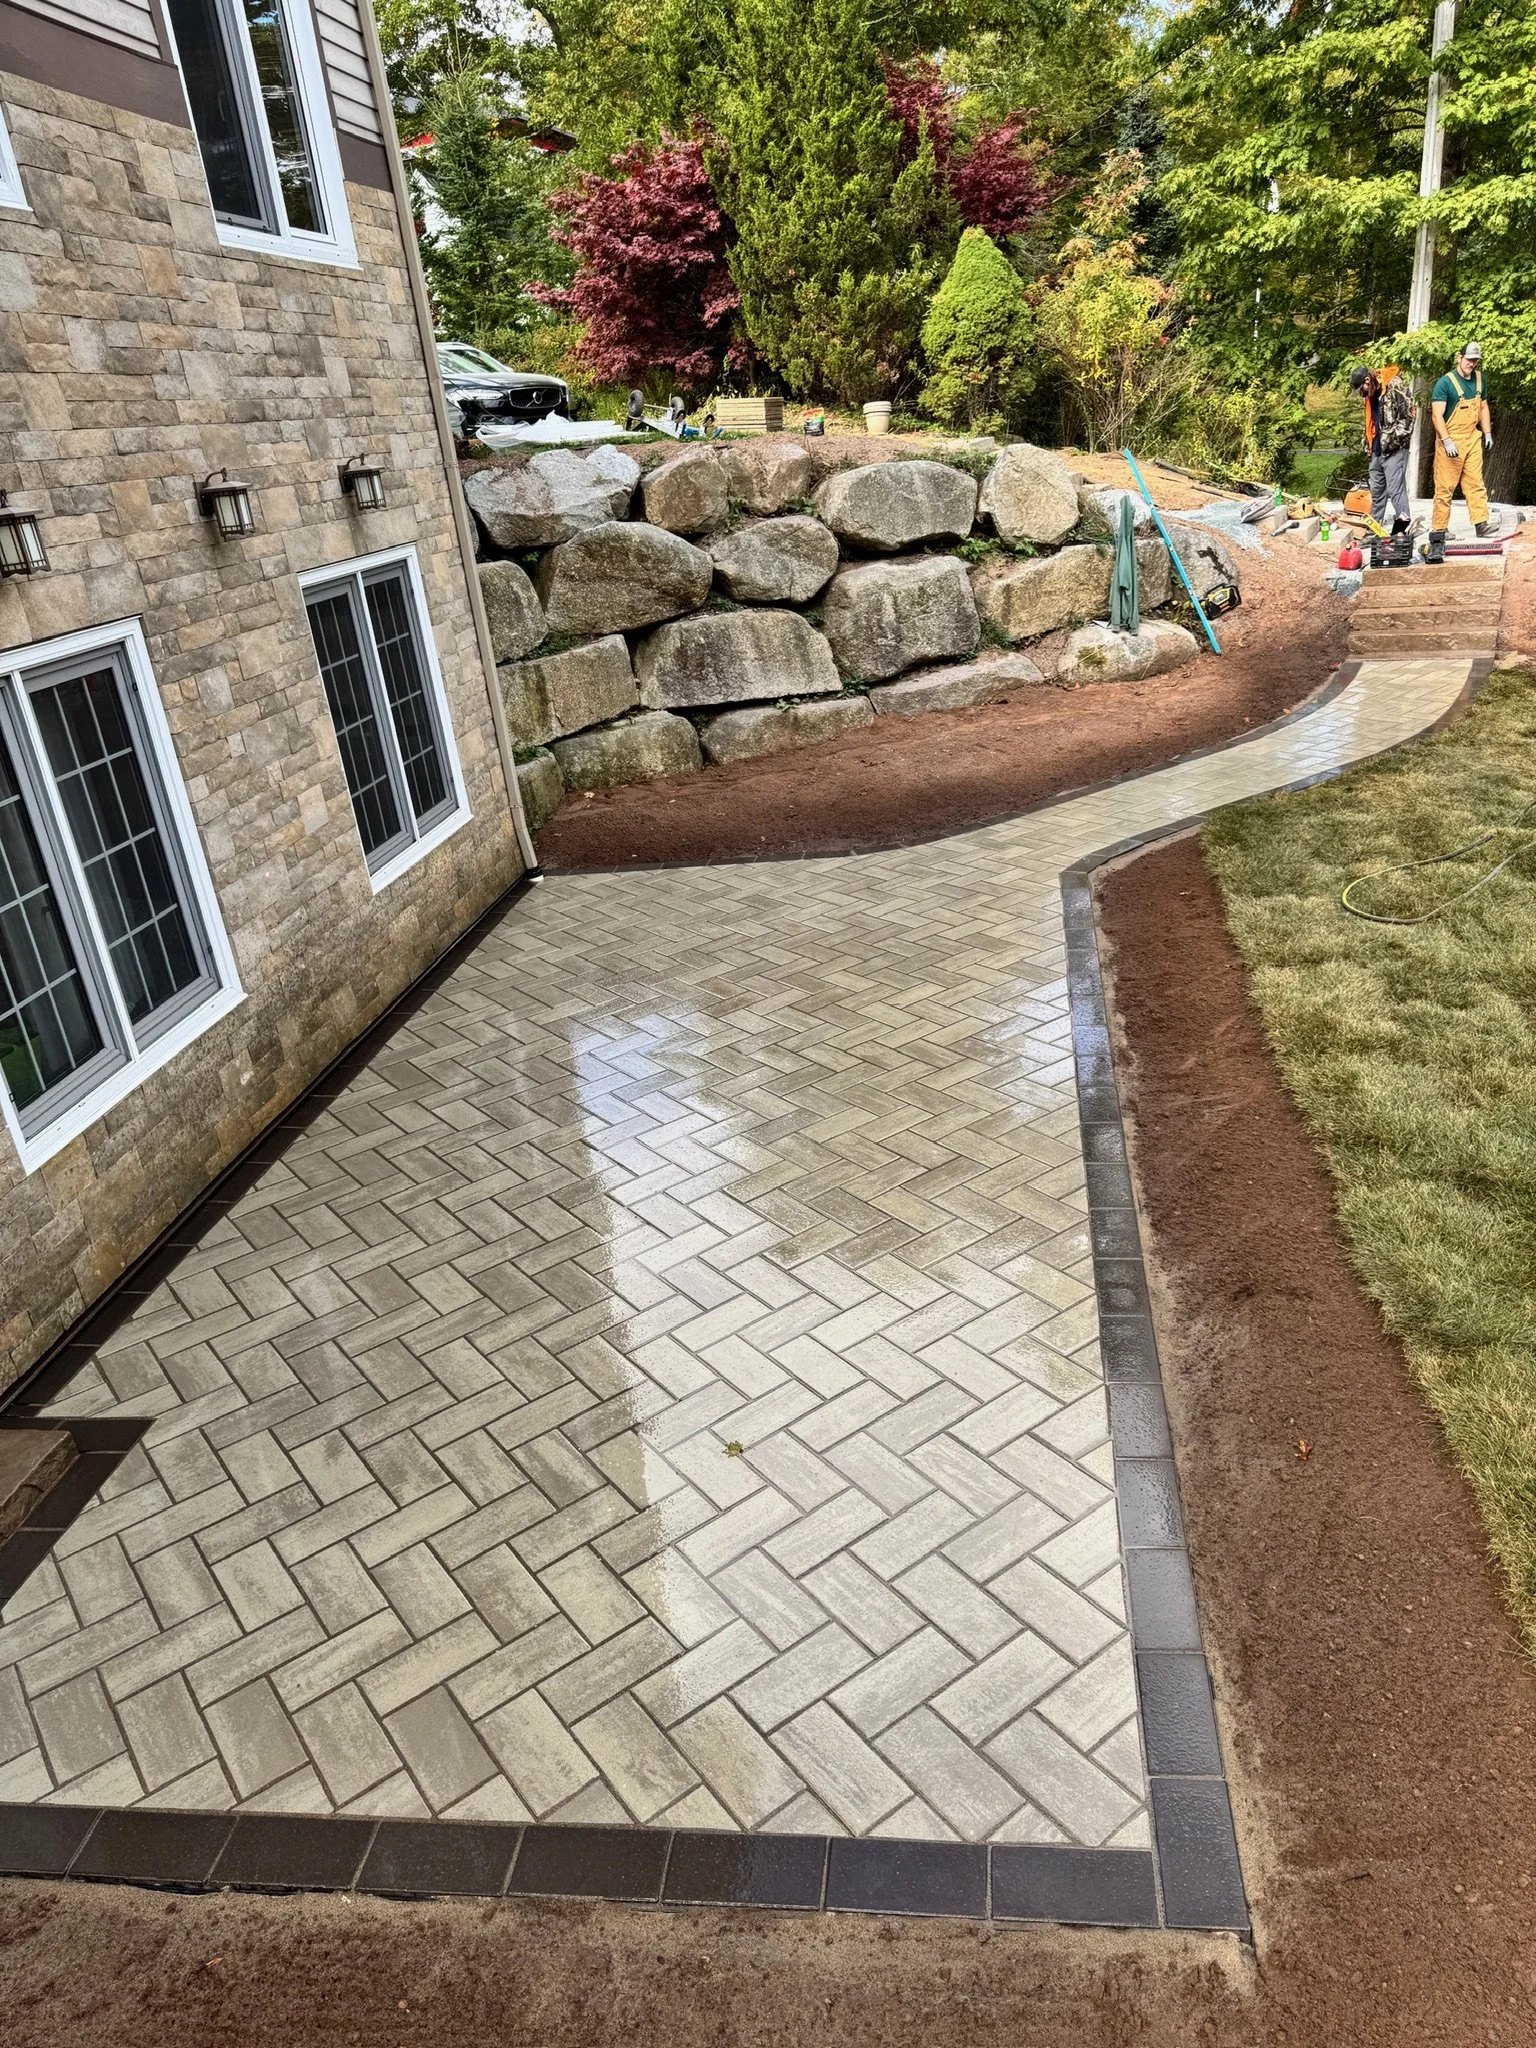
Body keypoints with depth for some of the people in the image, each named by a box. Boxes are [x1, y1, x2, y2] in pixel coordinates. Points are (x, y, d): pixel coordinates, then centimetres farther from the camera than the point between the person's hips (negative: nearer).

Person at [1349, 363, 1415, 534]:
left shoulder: (1395, 387, -12)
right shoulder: (1371, 394, 14)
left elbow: (1408, 415, -15)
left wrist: (1394, 438, -17)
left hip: (1394, 448, -8)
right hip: (1377, 449, 8)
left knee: (1395, 487, -14)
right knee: (1376, 488, 15)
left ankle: (1403, 523, -15)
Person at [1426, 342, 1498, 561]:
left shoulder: (1479, 379, 11)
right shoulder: (1445, 382, -10)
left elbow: (1483, 407, 22)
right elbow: (1437, 415, -17)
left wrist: (1487, 432, 14)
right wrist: (1447, 441, -26)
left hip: (1472, 438, 6)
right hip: (1450, 440, -6)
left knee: (1475, 482, 1)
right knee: (1445, 487, -7)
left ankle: (1481, 524, -2)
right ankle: (1438, 533, -5)